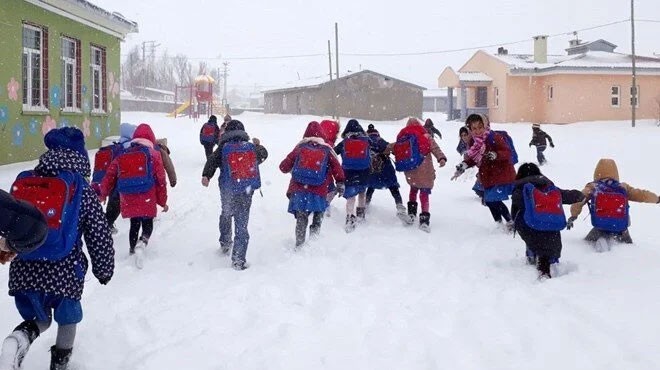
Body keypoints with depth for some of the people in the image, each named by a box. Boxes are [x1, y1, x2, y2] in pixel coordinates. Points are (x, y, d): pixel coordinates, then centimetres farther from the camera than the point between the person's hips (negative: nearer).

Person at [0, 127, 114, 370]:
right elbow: (100, 236, -2)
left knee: (39, 318, 22)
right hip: (65, 271, -3)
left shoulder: (22, 182, 5)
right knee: (67, 319, 24)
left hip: (24, 270, 3)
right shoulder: (82, 190, -5)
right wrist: (104, 270, 13)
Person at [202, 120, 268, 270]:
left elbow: (212, 161, -18)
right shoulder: (252, 147, 5)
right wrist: (258, 145, 45)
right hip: (247, 191, 0)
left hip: (228, 191, 0)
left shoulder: (223, 148, -2)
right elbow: (264, 155, 26)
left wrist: (206, 176, -28)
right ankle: (238, 260, -3)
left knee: (226, 214, 28)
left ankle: (225, 243, 41)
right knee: (242, 224, 1)